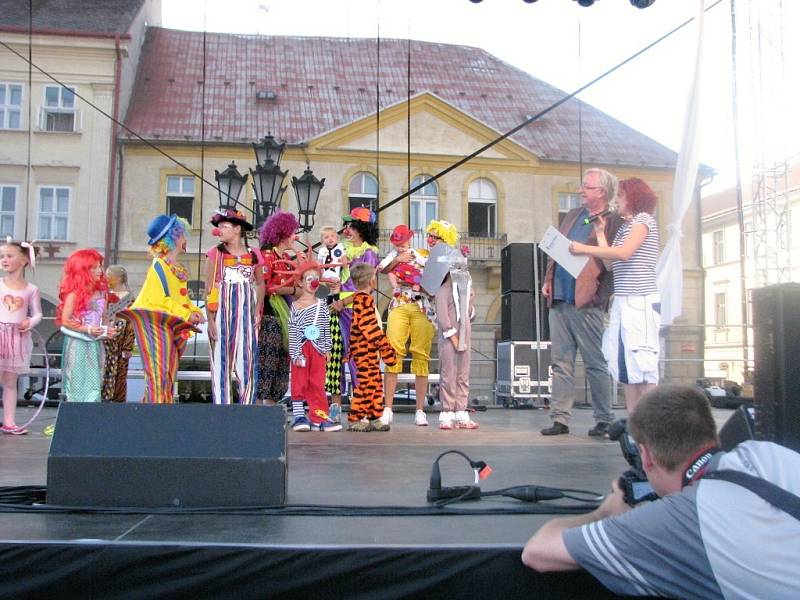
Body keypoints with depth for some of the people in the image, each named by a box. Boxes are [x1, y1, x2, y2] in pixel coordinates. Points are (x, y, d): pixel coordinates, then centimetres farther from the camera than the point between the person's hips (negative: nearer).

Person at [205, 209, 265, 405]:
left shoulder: (253, 255, 7)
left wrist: (258, 310, 3)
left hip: (246, 314, 2)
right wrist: (210, 320, -8)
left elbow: (260, 284, 17)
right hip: (222, 313, -1)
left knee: (247, 363, 1)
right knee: (221, 362, 0)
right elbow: (208, 289, 0)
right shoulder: (215, 253, 2)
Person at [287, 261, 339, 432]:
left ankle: (318, 417, 8)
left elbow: (326, 329, 13)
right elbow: (292, 332, -5)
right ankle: (298, 415, 6)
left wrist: (326, 349, 8)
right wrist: (296, 354, -10)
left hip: (318, 350, 4)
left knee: (317, 384, 5)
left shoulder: (322, 304, 11)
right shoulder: (296, 305, -2)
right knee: (299, 383, 1)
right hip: (302, 349, -3)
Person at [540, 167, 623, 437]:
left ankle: (604, 420, 11)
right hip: (558, 300, 7)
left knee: (596, 364, 1)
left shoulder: (613, 223, -4)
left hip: (586, 303, -7)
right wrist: (548, 280, 12)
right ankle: (560, 419, 12)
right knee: (561, 363, 7)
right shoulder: (573, 215, 19)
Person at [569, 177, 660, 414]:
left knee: (642, 366, -10)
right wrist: (600, 233, 13)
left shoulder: (644, 219, 1)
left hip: (640, 301, -8)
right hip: (622, 302, 8)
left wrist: (584, 249, -11)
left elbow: (623, 253, -16)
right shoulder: (623, 227, 23)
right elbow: (610, 263, 11)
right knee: (625, 367, 3)